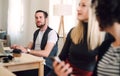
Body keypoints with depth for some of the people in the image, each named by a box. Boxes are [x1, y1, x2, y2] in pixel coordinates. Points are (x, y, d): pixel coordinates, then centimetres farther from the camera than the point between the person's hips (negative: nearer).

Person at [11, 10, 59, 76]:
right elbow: (29, 48, 14)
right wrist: (19, 47, -6)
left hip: (45, 65, -6)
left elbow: (46, 53, -21)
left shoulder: (52, 33, -11)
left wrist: (26, 50, -27)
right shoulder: (36, 32, 15)